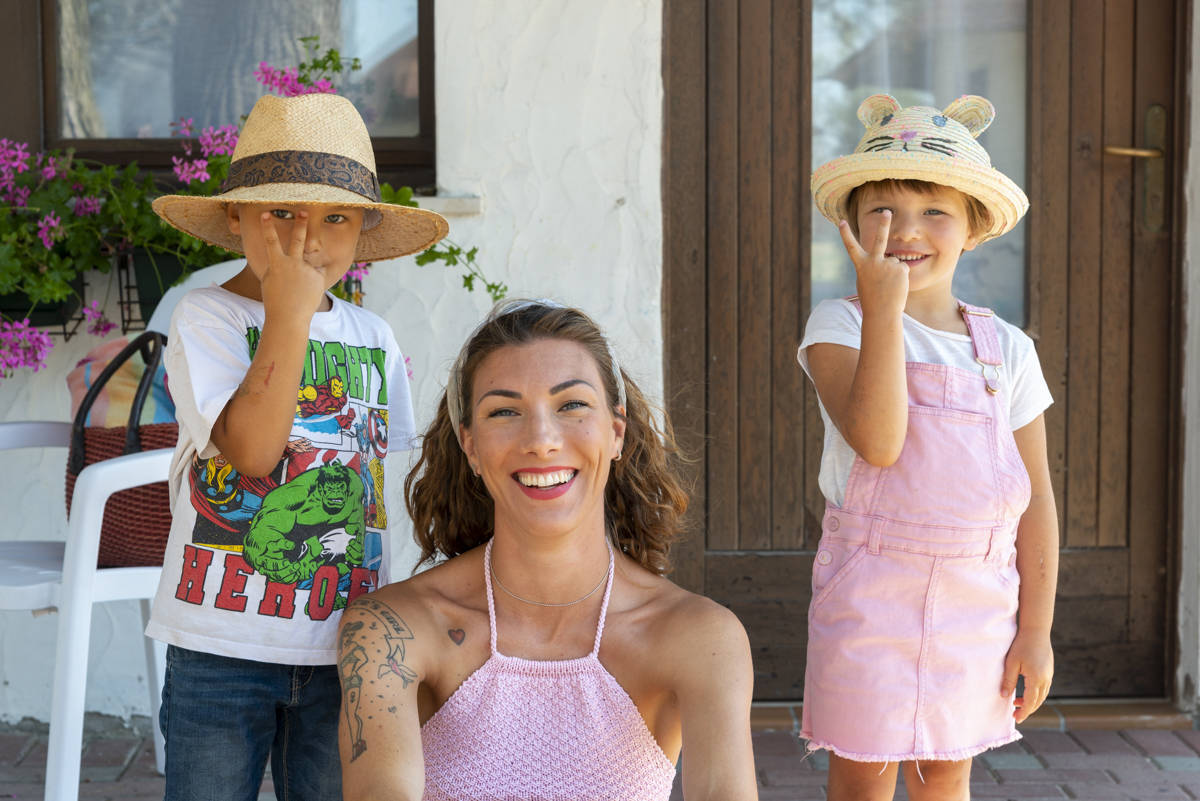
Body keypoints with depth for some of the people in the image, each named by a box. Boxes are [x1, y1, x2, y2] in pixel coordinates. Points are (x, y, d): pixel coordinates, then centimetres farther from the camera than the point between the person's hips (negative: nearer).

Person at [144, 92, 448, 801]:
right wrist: (289, 312, -21)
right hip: (222, 647, -4)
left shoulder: (374, 339, 6)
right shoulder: (206, 319, -8)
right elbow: (252, 450, -22)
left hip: (340, 644, 4)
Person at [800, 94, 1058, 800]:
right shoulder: (840, 326, -7)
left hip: (977, 596, 3)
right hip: (871, 589, -3)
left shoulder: (1008, 350, 2)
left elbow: (1036, 500, 4)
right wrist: (884, 306, -26)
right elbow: (877, 442, -25)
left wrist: (1037, 631, 2)